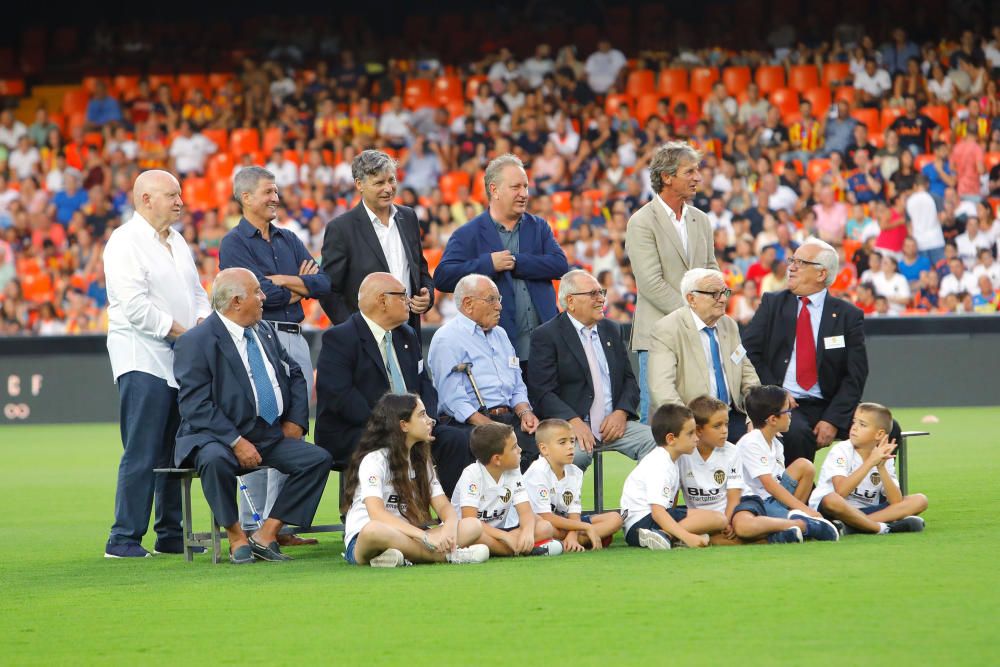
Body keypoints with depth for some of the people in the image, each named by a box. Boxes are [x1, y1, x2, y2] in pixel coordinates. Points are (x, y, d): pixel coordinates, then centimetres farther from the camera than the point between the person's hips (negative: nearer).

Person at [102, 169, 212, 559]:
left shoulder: (176, 242, 18)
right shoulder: (125, 242, -9)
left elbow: (196, 291, 22)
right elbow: (135, 305, -18)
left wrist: (203, 321, 1)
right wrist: (180, 331, -15)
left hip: (181, 359, 8)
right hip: (143, 358, -8)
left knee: (174, 453, 10)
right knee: (142, 454, -10)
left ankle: (171, 535, 16)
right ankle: (124, 539, -7)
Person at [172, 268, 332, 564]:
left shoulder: (264, 331, 13)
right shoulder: (196, 342, -10)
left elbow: (295, 375, 23)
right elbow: (196, 405, -17)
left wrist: (295, 421, 8)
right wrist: (236, 442, -24)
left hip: (271, 435, 7)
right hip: (216, 437, -6)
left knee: (318, 459, -14)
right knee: (215, 460, -39)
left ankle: (266, 535, -10)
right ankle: (237, 537, -17)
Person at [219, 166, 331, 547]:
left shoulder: (288, 240, 19)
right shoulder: (234, 243, -2)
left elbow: (322, 284, 8)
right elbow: (259, 293, -14)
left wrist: (286, 282, -7)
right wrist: (300, 287, 2)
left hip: (295, 339, 7)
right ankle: (252, 526, -9)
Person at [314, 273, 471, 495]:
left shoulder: (407, 336, 20)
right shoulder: (339, 339, -6)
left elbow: (425, 385, 16)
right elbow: (340, 396, -16)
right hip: (352, 433, -7)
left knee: (459, 441, -15)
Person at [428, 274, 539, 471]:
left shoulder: (500, 334, 24)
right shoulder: (447, 339, -3)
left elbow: (518, 386, 26)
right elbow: (453, 401, -12)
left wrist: (525, 413, 2)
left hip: (509, 417, 7)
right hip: (468, 423, -7)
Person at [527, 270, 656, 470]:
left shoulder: (613, 330, 19)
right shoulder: (546, 336, 0)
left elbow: (629, 380, 18)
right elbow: (542, 391, -8)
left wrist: (621, 412, -3)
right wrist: (574, 422, -22)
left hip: (615, 423, 5)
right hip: (570, 425, -5)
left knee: (655, 441, -20)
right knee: (574, 454, -37)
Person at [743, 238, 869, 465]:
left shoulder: (848, 316, 7)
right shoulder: (772, 304, 11)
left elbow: (854, 375, 1)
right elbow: (749, 352, 3)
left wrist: (833, 419, -12)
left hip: (828, 406, 1)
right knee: (797, 432, -35)